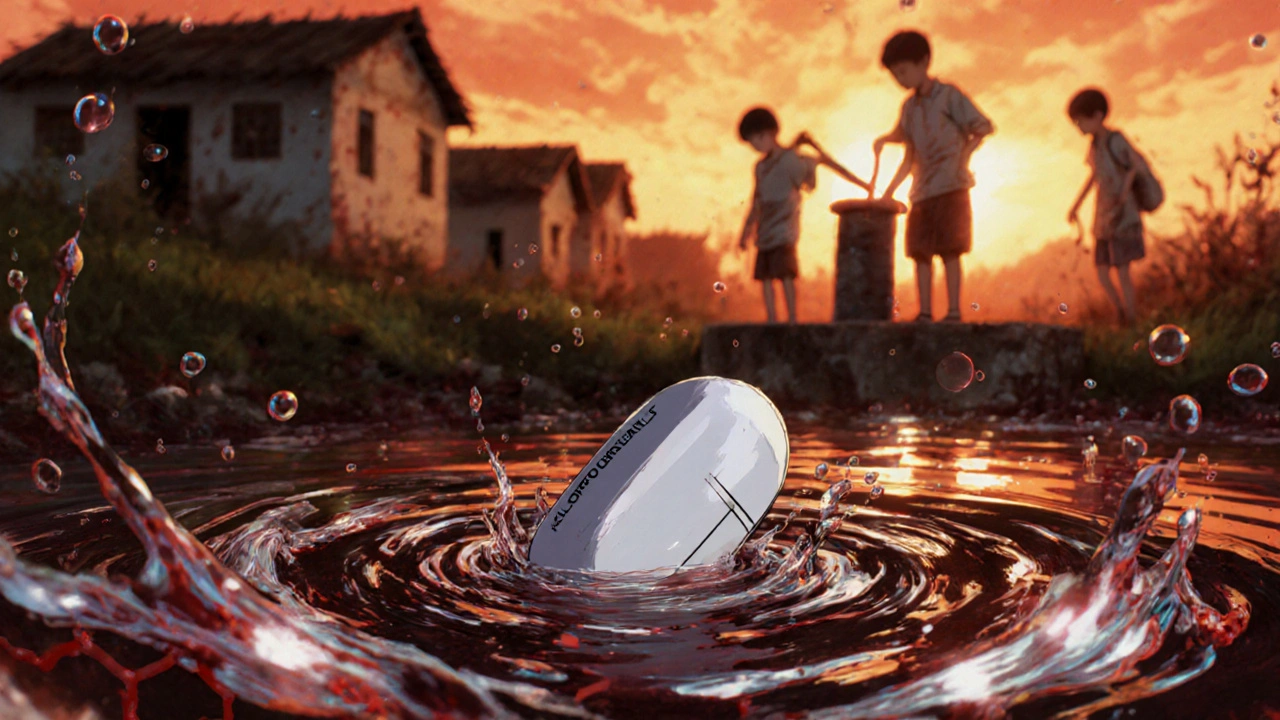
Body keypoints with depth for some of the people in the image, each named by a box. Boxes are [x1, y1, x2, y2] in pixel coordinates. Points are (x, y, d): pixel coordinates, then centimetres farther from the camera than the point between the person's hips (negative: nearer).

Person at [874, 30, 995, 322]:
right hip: (922, 190, 6)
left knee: (949, 249, -8)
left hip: (951, 188, -6)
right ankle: (925, 313, 6)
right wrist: (891, 189, 11)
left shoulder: (948, 96, -2)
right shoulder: (909, 107, 15)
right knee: (920, 251, 2)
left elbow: (984, 127, -8)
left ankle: (953, 310, -4)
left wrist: (966, 151, -20)